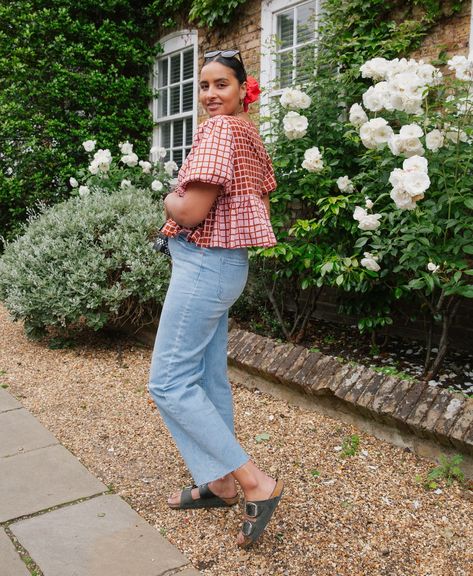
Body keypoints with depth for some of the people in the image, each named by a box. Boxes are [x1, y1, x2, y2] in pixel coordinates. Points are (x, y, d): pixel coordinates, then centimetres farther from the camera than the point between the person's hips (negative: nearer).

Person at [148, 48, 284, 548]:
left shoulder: (219, 129, -15)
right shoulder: (251, 135, 15)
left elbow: (190, 210, -23)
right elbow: (261, 206, 21)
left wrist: (169, 200, 0)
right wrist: (182, 216, 11)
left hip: (204, 263, -10)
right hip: (227, 262, 10)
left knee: (168, 381, -4)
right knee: (208, 376, 15)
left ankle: (255, 482, -3)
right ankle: (220, 482, 27)